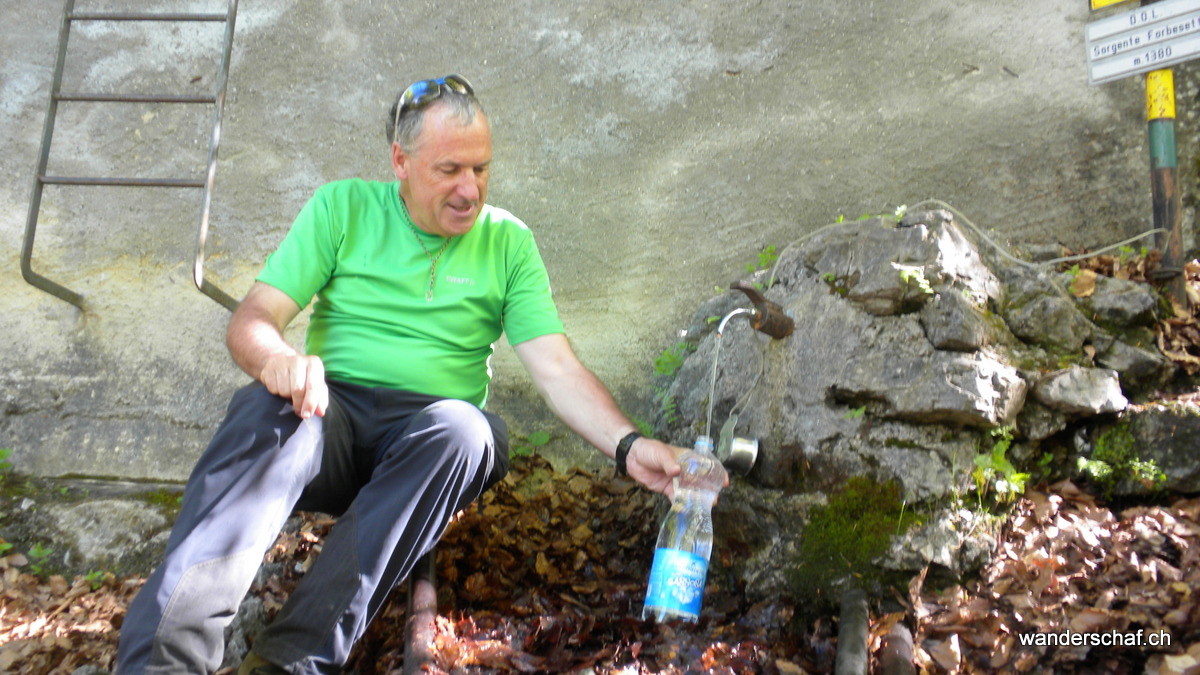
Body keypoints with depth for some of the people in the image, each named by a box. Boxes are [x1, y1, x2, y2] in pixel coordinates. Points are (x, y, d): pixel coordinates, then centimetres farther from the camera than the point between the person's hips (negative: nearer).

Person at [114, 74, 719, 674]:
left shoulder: (508, 242, 9)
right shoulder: (342, 207, 8)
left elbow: (558, 368, 2)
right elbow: (250, 320, 1)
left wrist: (627, 447, -15)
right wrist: (276, 358, -24)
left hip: (426, 432, 1)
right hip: (329, 413, 0)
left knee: (463, 428, -34)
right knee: (270, 408, -33)